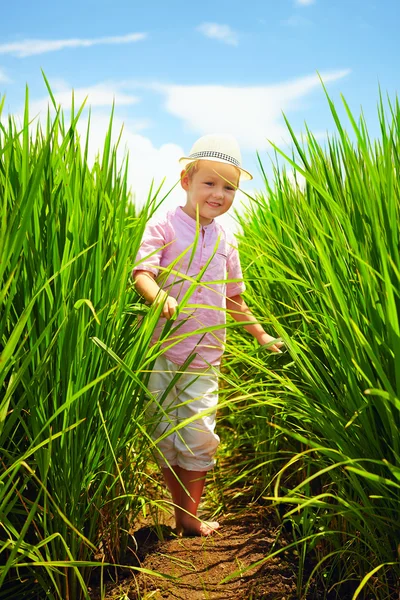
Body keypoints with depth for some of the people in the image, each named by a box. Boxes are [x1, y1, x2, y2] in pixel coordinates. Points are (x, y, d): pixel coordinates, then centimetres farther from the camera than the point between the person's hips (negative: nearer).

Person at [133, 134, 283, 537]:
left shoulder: (226, 242, 10)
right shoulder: (164, 228, -3)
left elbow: (233, 299, 21)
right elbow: (142, 272, -18)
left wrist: (260, 334, 24)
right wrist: (160, 297, -38)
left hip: (206, 358, 3)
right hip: (162, 352, -3)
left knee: (200, 436, 1)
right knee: (167, 437, 6)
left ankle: (191, 517, 19)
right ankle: (181, 514, 24)